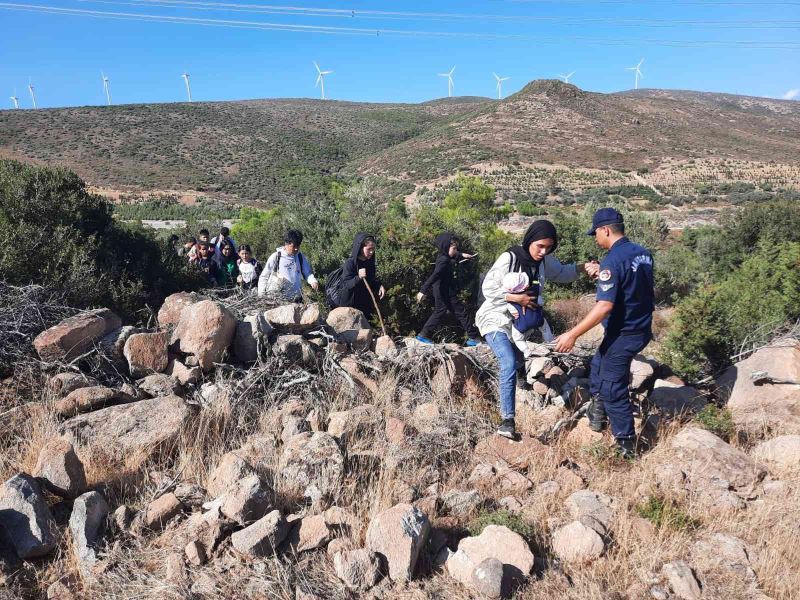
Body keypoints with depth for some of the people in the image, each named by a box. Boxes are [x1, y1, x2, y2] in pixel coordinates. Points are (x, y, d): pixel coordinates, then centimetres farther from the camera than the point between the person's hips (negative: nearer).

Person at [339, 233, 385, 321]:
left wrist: (379, 286, -6)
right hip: (352, 304, -6)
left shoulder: (370, 262, 2)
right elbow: (345, 285, -19)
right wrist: (358, 278, -36)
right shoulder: (350, 263, -17)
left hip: (367, 303, 6)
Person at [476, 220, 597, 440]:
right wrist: (516, 298, -25)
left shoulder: (545, 261, -1)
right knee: (509, 364, -21)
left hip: (519, 320, 7)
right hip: (495, 320, -7)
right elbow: (488, 288, -19)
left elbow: (562, 273, 16)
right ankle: (508, 420, -18)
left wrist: (583, 268, -1)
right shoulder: (509, 258, -21)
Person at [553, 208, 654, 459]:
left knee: (613, 388, 5)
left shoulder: (612, 261, -22)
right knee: (598, 365, 25)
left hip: (623, 335, -9)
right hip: (642, 330, 9)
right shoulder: (643, 253, 5)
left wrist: (573, 334, -28)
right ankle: (598, 416, 37)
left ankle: (626, 445, 16)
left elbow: (604, 306, -30)